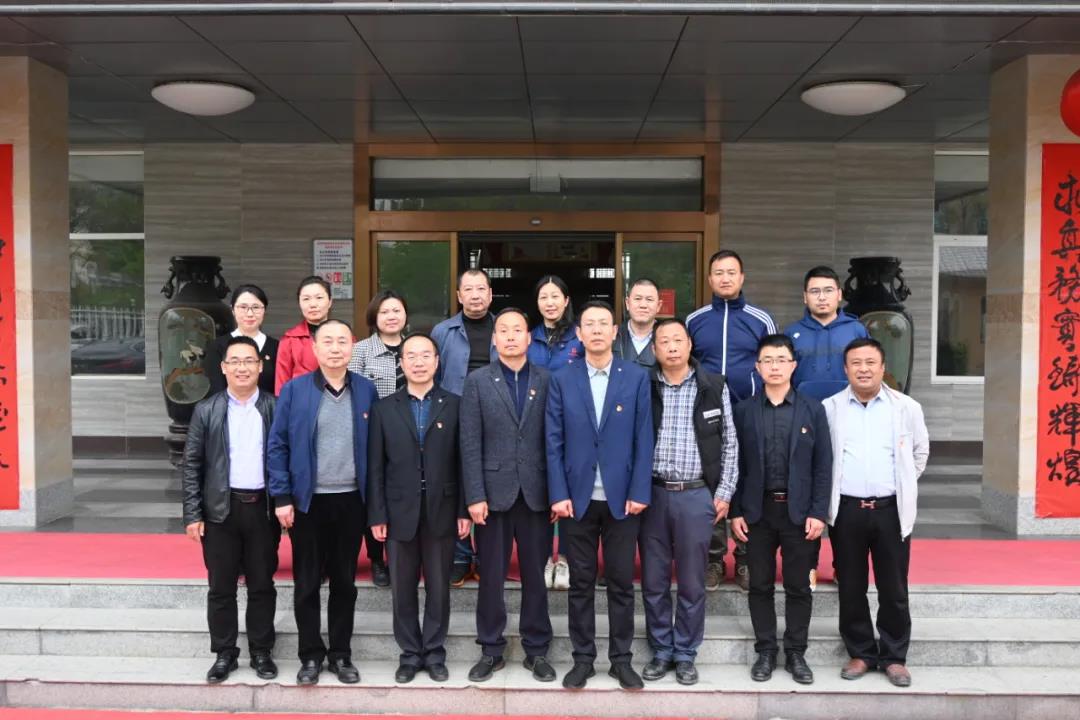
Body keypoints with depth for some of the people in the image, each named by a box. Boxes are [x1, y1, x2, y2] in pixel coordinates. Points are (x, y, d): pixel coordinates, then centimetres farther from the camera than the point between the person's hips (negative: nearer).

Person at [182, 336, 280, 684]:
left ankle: (261, 652, 21)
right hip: (220, 509, 0)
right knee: (221, 587, 7)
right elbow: (192, 464, 1)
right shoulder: (206, 411, 2)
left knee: (262, 585, 9)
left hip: (263, 508, 0)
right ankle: (224, 653, 20)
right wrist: (192, 514, -4)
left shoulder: (275, 409, 2)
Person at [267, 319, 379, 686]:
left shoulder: (366, 390, 3)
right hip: (307, 501, -1)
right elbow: (277, 446, -2)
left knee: (345, 581, 11)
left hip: (351, 500, 2)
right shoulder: (294, 390, -3)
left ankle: (341, 654, 24)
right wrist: (282, 497, -7)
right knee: (307, 583, 8)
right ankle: (311, 655, 22)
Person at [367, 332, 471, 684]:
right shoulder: (385, 409, 5)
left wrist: (464, 510, -4)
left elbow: (462, 461, 0)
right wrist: (377, 515, -3)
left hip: (442, 511, -1)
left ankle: (434, 653, 22)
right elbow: (375, 467, 2)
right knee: (403, 589, 9)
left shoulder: (454, 405, 2)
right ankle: (410, 655, 22)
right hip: (400, 512, 1)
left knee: (438, 587, 8)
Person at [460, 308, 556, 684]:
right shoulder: (477, 381, 2)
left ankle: (537, 650, 22)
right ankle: (491, 651, 21)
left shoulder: (547, 380, 4)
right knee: (491, 577, 8)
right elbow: (471, 444, -3)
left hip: (536, 493, 1)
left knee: (535, 576, 9)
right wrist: (475, 495, -9)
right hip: (494, 492, -1)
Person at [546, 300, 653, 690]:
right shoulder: (562, 380, 4)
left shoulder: (637, 377, 2)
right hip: (577, 497, 0)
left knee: (621, 582, 7)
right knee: (581, 582, 8)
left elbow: (643, 439, 0)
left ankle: (621, 659, 20)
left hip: (622, 497, 0)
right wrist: (558, 494, -7)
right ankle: (583, 658, 20)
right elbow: (554, 442, 1)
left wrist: (639, 492, -7)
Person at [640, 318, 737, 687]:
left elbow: (729, 443, 5)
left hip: (697, 495, -1)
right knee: (653, 581, 9)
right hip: (652, 493, 1)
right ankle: (661, 651, 24)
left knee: (691, 582, 7)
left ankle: (685, 654, 22)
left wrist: (724, 492, 0)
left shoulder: (714, 387, 1)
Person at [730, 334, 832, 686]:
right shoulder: (744, 411, 3)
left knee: (798, 587, 7)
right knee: (760, 586, 8)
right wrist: (735, 512, -1)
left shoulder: (813, 409, 2)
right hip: (757, 511, 1)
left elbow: (823, 466, 0)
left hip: (799, 511, 0)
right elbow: (736, 465, 4)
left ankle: (796, 653, 21)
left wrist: (818, 513, -6)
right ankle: (765, 651, 21)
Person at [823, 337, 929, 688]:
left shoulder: (907, 407, 3)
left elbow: (920, 452, 15)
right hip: (846, 510, 0)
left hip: (891, 509, 0)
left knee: (894, 589, 6)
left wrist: (901, 486, 14)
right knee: (851, 588, 8)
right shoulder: (829, 408, 1)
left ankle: (894, 657, 21)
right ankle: (860, 653, 22)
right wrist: (832, 489, 7)